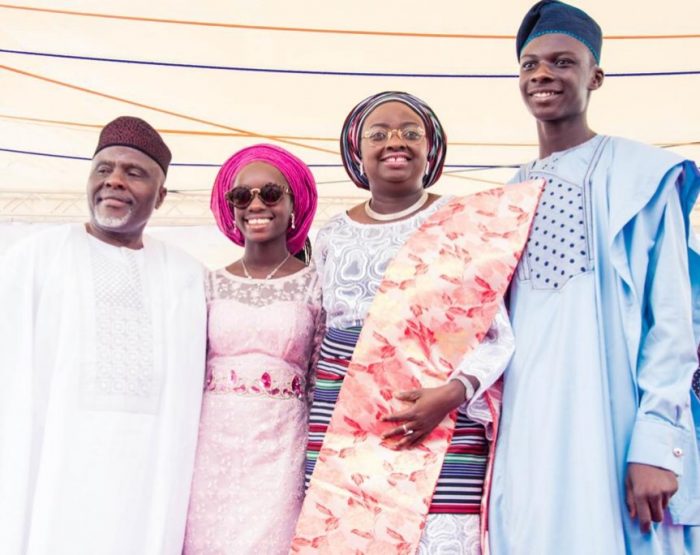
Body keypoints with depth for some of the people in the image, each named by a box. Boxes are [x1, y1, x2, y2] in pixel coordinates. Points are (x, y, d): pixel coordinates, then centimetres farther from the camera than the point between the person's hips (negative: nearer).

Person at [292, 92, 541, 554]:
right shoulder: (332, 237, 12)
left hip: (443, 421, -3)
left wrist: (453, 392, -18)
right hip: (344, 423, 3)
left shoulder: (466, 225, 1)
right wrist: (320, 420, 13)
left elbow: (500, 333, -2)